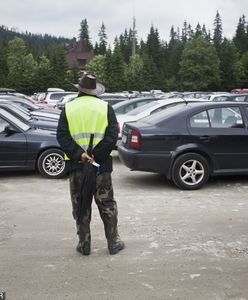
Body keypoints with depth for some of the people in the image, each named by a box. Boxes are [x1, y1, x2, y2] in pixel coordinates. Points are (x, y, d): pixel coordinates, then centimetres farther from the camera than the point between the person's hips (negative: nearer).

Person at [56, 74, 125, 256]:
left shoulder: (69, 108, 5)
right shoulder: (105, 107, 1)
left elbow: (62, 136, -6)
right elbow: (113, 135, -9)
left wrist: (79, 155, -12)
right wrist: (96, 156, -12)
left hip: (76, 165, 1)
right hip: (101, 165, 0)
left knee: (80, 206, 11)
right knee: (107, 205, 10)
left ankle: (84, 245, 16)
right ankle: (114, 242, 16)